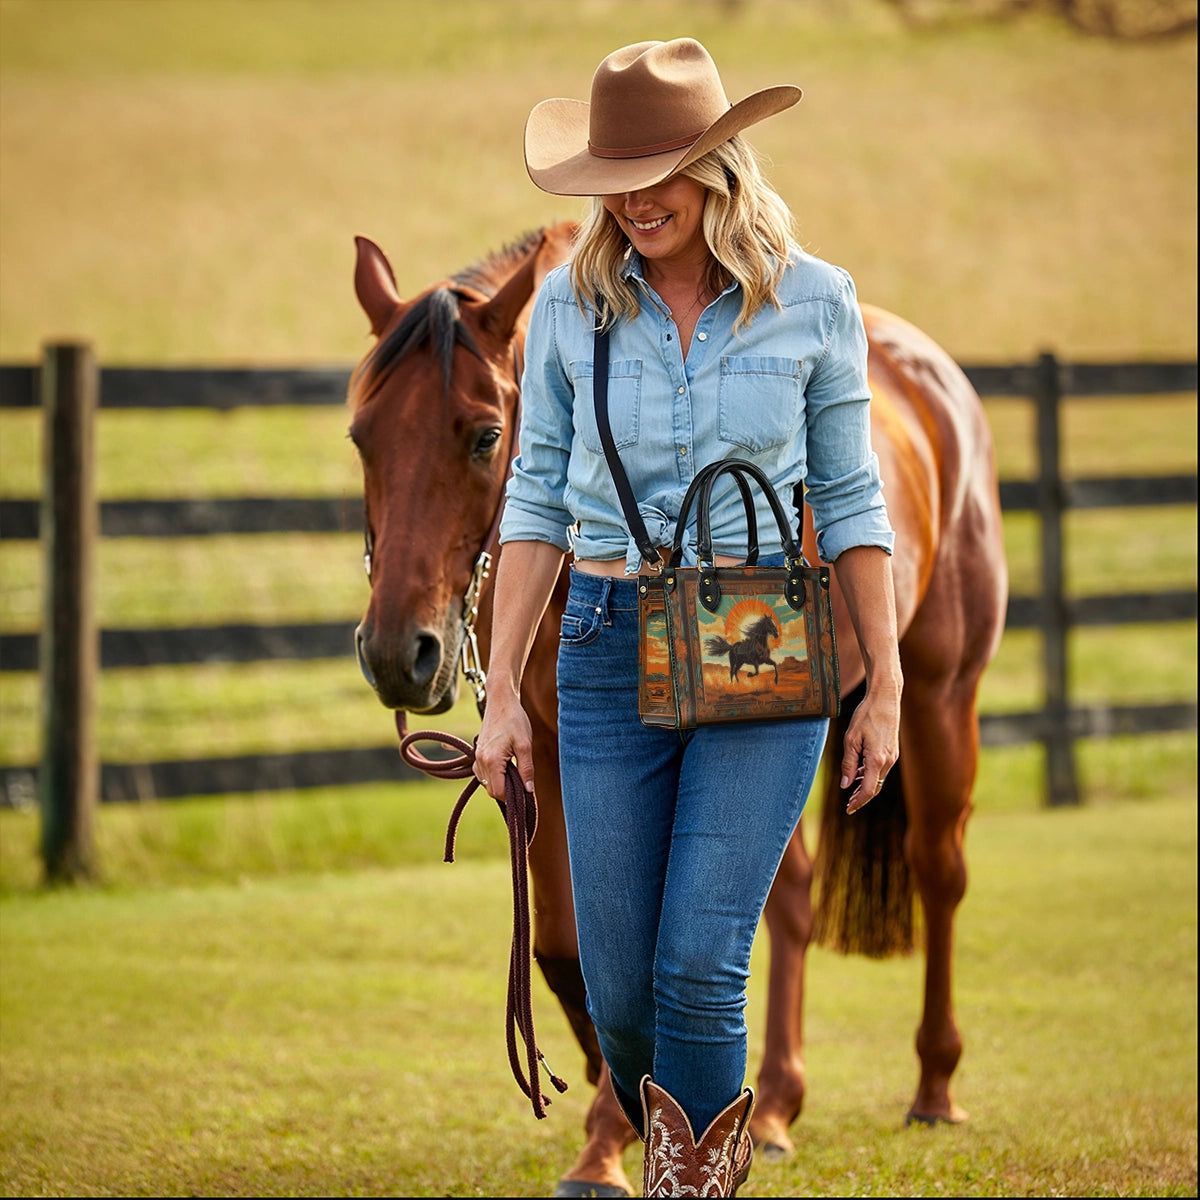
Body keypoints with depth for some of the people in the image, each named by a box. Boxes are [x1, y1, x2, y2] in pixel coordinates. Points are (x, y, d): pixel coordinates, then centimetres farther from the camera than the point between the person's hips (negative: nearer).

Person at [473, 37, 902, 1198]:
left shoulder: (813, 302, -3)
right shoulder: (572, 303, 0)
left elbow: (848, 499, 4)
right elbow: (537, 496, 5)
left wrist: (885, 687, 3)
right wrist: (503, 692, 2)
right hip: (612, 646, 2)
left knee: (698, 967, -13)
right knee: (620, 990, 3)